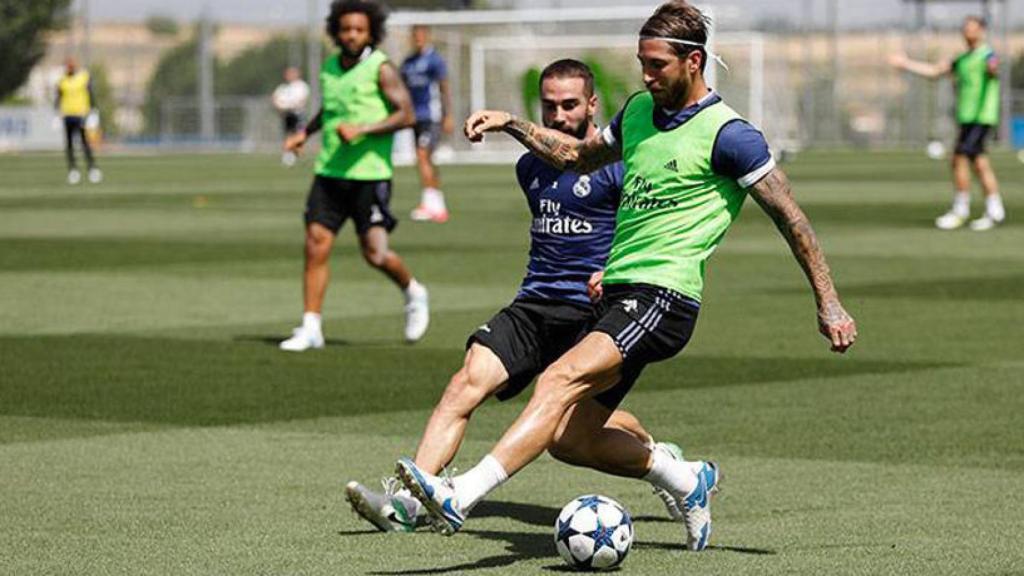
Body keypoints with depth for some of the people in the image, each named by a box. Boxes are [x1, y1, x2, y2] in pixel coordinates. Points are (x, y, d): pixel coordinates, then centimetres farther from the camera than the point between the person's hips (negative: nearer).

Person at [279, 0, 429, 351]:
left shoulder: (380, 68, -7)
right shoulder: (330, 68, 11)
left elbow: (406, 115, -15)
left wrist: (361, 129, -23)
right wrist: (305, 133, 18)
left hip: (369, 174, -5)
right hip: (329, 173, 5)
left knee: (375, 253, -6)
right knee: (316, 244, -6)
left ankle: (413, 294, 24)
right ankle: (310, 328, -2)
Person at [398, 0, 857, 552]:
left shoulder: (727, 135, -8)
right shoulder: (640, 110, 15)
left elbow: (791, 218, -5)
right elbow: (578, 155, 33)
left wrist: (828, 304, -6)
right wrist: (511, 124, 22)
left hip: (664, 295, -9)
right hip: (616, 293, 9)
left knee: (560, 380, -27)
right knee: (569, 435, 4)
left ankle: (459, 498, -38)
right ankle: (686, 481, 25)